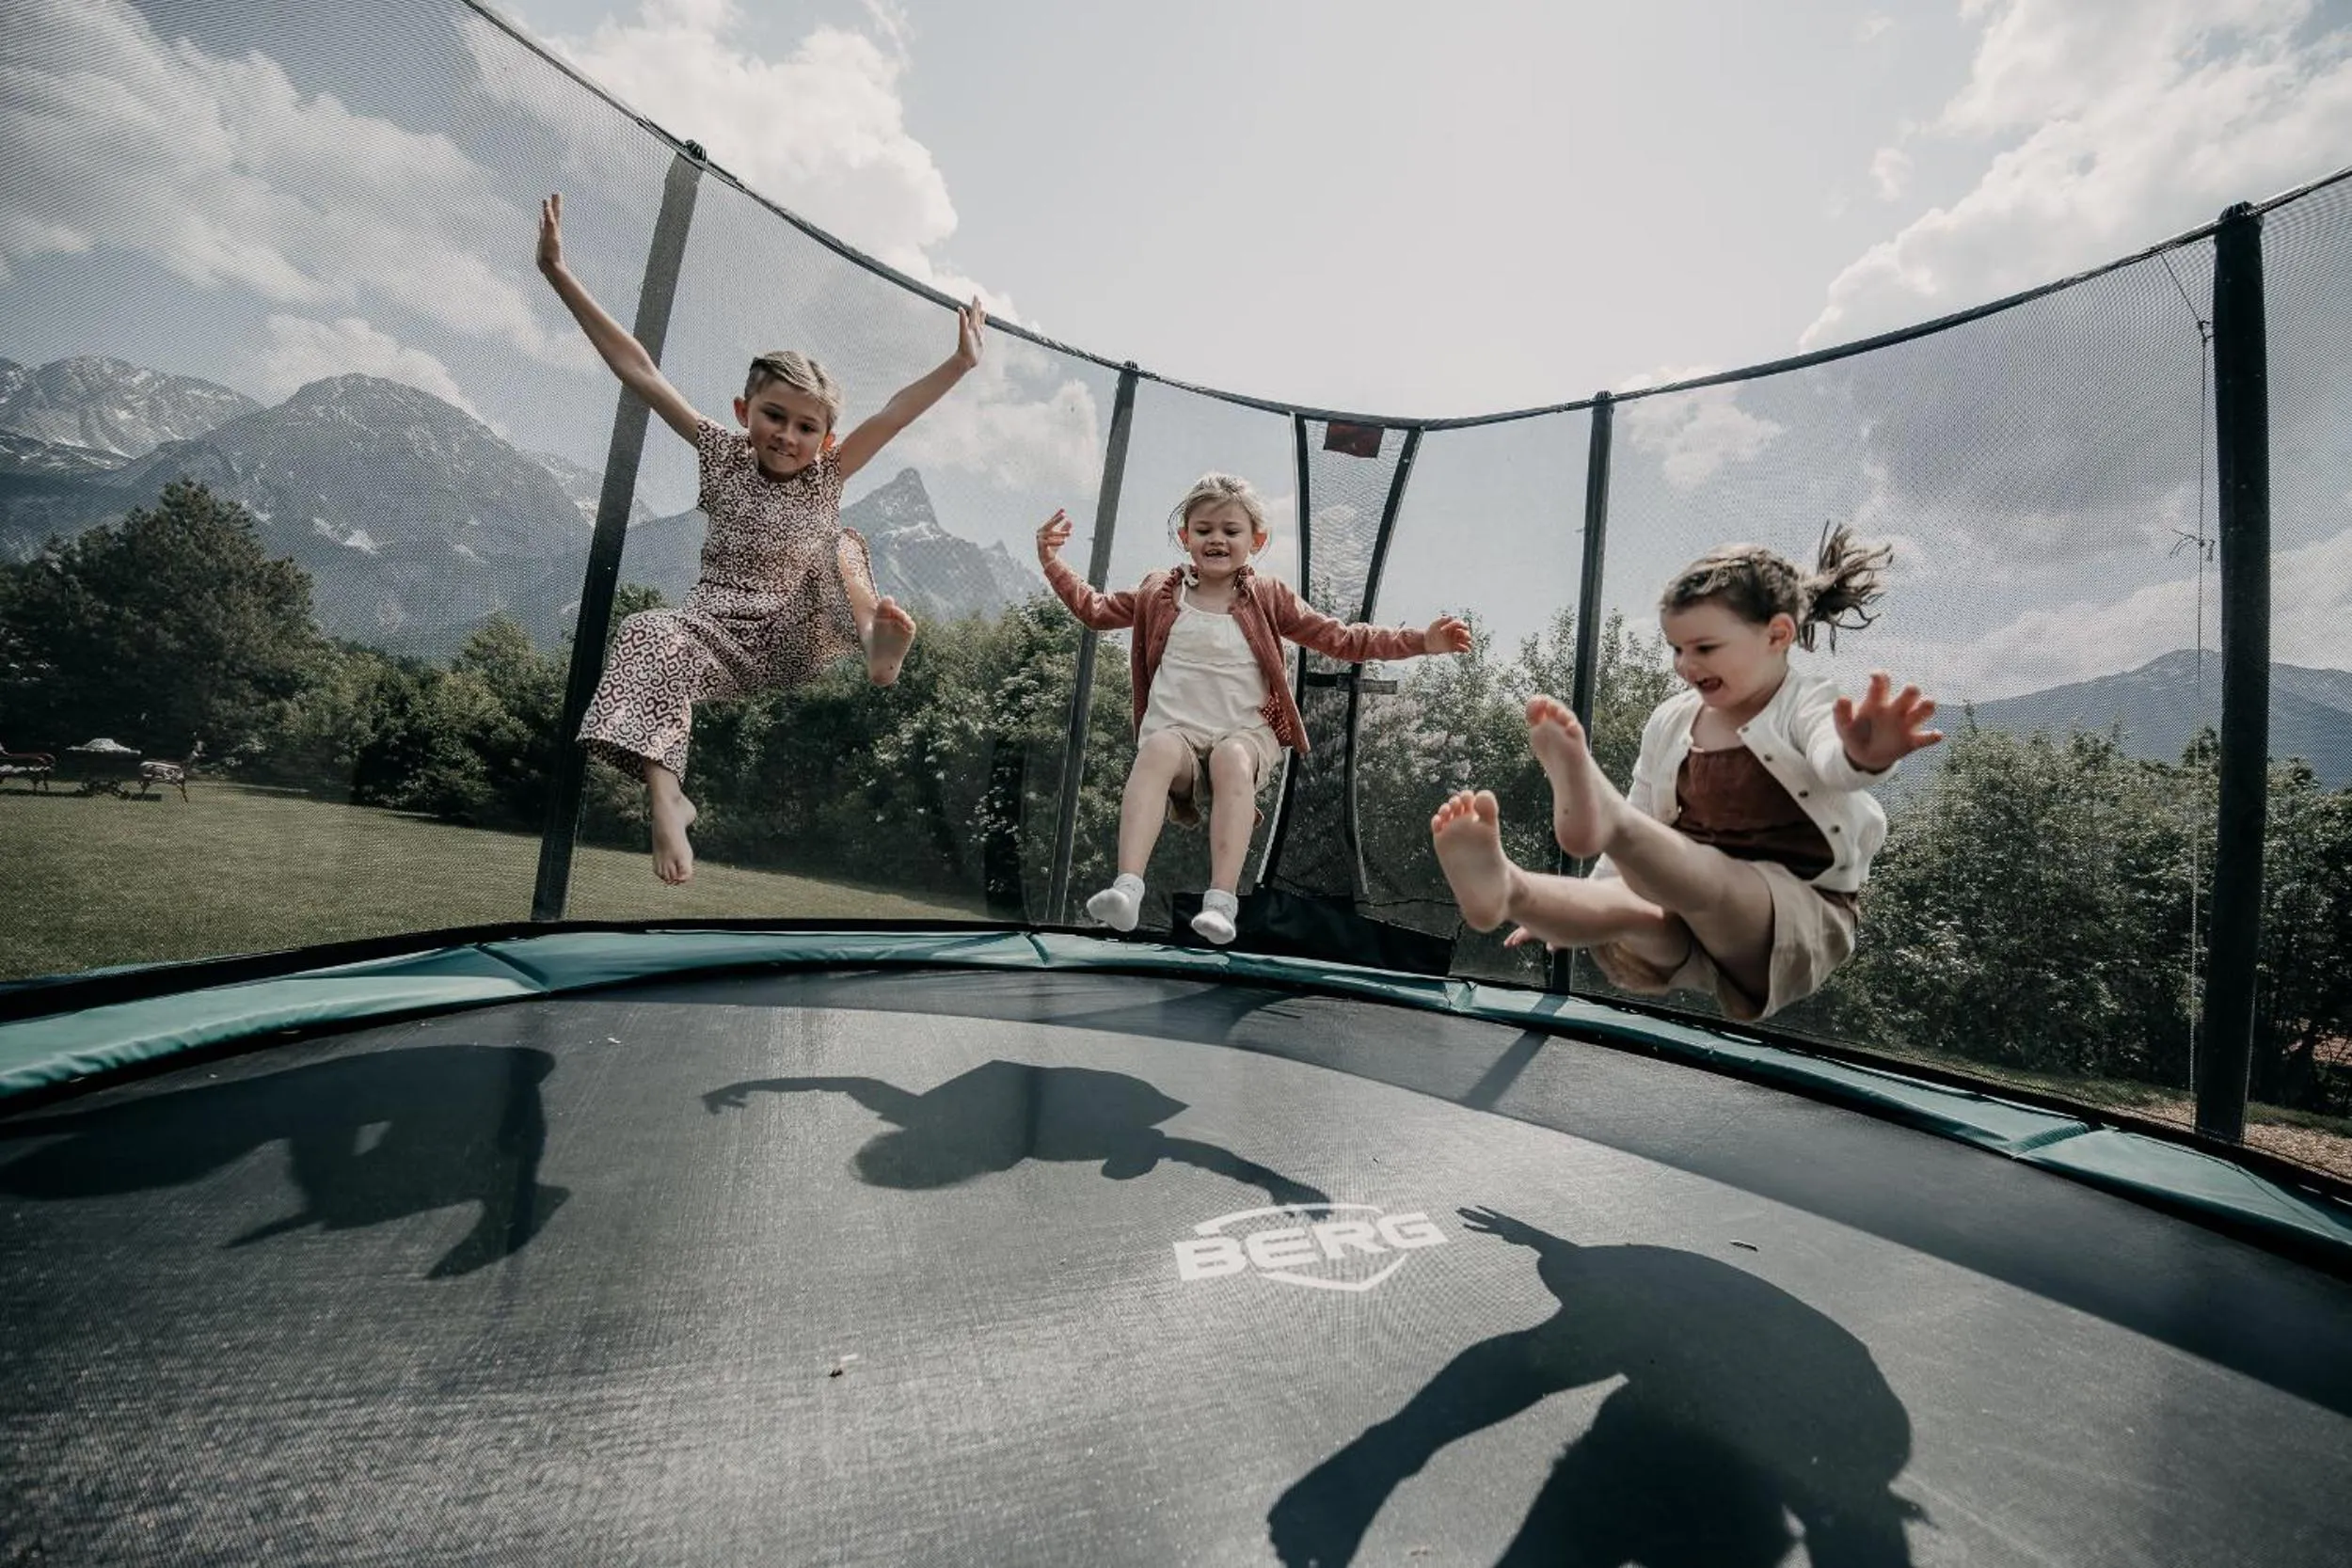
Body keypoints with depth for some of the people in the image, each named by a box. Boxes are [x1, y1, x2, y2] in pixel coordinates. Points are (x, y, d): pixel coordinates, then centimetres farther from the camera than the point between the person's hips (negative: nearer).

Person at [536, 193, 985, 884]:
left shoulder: (828, 476, 3)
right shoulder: (723, 455, 4)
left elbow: (895, 412, -6)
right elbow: (638, 369, 0)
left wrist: (959, 363, -13)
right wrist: (558, 273, -3)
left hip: (800, 643, 1)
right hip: (722, 635, 0)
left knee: (838, 545, -14)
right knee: (652, 633, -30)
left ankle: (875, 642, -39)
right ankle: (666, 797, -41)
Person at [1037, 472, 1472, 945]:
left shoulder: (1268, 598, 9)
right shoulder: (1159, 592, 14)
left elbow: (1342, 640, 8)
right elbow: (1096, 609, 24)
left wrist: (1421, 640, 0)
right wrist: (1052, 562, 16)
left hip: (1246, 734, 0)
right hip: (1174, 730, 1)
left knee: (1232, 759, -36)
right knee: (1159, 749, -35)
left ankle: (1222, 899, -43)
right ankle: (1127, 887, -46)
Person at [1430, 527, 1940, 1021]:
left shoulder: (1807, 707, -6)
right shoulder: (1670, 722, 9)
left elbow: (1832, 761, -32)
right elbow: (1644, 827, 17)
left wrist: (1861, 756, -58)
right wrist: (1576, 905, 16)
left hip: (1796, 916, -3)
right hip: (1690, 891, 4)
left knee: (1703, 885, -38)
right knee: (1639, 910, -33)